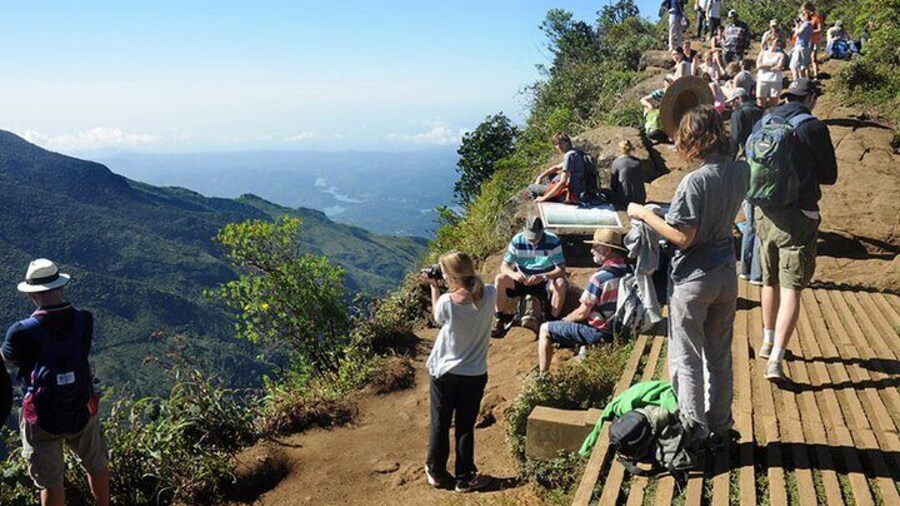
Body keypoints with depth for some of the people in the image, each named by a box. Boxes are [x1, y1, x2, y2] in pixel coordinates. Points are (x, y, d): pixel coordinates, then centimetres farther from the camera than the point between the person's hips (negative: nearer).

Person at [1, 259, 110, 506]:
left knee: (51, 483, 15)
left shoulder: (23, 332, -22)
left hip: (43, 419, -2)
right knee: (97, 466, 24)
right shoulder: (84, 321, -15)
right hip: (83, 412, 2)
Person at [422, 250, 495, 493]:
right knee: (466, 427, 15)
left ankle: (436, 472, 33)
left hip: (443, 372, -1)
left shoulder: (446, 301, -23)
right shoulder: (489, 295, -15)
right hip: (474, 374, 2)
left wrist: (433, 286, 3)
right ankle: (465, 478, 26)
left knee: (440, 424, 17)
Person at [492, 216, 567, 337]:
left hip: (545, 282, -2)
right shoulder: (517, 240, -11)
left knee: (561, 283, -33)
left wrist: (543, 277, -39)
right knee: (500, 279, -24)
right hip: (522, 281, 2)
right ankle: (500, 320, -14)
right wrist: (513, 274, -34)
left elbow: (561, 270, -20)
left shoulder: (553, 241, -16)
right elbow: (504, 266, -9)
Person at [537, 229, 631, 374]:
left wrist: (565, 319, 3)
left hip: (601, 333, -8)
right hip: (618, 328, 8)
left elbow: (582, 313, -18)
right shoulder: (628, 271, -2)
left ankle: (543, 375, 9)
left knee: (545, 330, 3)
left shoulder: (600, 277, -25)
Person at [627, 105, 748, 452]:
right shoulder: (741, 172, -2)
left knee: (687, 359, 7)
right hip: (727, 276, 7)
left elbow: (683, 237, -23)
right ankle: (720, 428, 30)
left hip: (693, 280, -7)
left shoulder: (695, 181, -23)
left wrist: (644, 214, -11)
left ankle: (693, 430, 15)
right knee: (720, 356, 18)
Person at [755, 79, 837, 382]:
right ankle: (776, 360, -11)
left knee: (770, 282, 21)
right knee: (791, 289, -4)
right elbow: (830, 176, -1)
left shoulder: (764, 123, 5)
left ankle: (768, 343, 36)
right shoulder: (813, 128, -8)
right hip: (799, 215, -5)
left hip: (765, 213, 5)